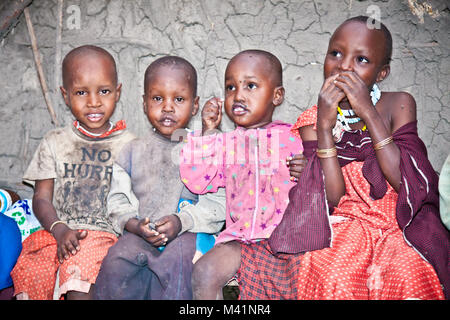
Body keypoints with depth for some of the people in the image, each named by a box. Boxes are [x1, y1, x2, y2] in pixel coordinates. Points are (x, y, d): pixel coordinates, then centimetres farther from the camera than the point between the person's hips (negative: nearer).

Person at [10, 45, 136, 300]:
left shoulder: (129, 144, 8)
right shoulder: (55, 143, 12)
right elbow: (42, 198, 8)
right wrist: (60, 230, -8)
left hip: (105, 233, -2)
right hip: (57, 232, 3)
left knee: (80, 281, -29)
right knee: (29, 276, -20)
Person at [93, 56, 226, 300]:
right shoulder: (132, 151, 15)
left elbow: (219, 202, 0)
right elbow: (118, 200, 11)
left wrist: (182, 221, -15)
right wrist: (134, 224, -10)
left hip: (188, 232, -2)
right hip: (139, 233, 3)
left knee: (175, 262, -32)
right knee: (115, 264, -25)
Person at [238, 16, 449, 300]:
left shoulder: (399, 105, 0)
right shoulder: (313, 121, 0)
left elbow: (403, 180, -14)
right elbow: (333, 197, -10)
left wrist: (368, 112, -18)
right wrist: (324, 126, -20)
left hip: (398, 224, 1)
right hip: (342, 225, 0)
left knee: (407, 277, -30)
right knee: (333, 278, -30)